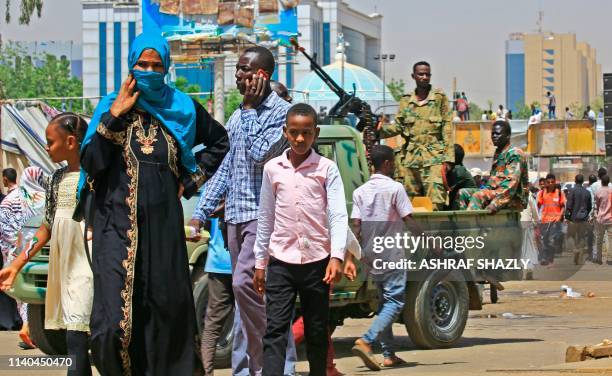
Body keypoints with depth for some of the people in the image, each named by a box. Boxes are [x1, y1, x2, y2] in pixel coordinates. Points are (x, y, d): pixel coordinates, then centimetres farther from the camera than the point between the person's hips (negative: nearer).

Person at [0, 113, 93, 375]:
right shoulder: (56, 179, 13)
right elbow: (47, 228, 16)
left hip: (87, 264, -7)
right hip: (62, 265, 7)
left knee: (76, 338, -15)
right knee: (74, 337, 8)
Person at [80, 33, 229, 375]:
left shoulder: (182, 106, 8)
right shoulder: (113, 105, 4)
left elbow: (220, 140, 23)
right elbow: (91, 163, -6)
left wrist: (192, 180, 12)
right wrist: (114, 115, -11)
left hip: (164, 222, 2)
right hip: (119, 225, -2)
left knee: (168, 307, 3)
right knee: (115, 319, -12)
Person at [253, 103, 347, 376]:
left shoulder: (327, 168, 0)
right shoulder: (272, 169, 6)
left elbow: (338, 215, -7)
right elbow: (265, 219, 11)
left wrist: (336, 256, -19)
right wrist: (260, 263, 11)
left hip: (317, 261, -1)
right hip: (281, 261, 1)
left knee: (317, 331, 9)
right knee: (275, 330, -8)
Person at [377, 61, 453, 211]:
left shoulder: (440, 98, 5)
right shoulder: (405, 101, 14)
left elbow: (447, 127, 1)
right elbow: (398, 127, 11)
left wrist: (448, 157, -6)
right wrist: (379, 129, -9)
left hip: (434, 157, -4)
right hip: (411, 157, 4)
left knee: (435, 201, -14)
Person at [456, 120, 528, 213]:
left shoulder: (515, 154, -12)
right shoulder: (498, 153, 18)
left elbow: (511, 184, -23)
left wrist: (494, 205, -32)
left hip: (515, 199, -10)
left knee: (479, 196, -30)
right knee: (463, 193, 0)